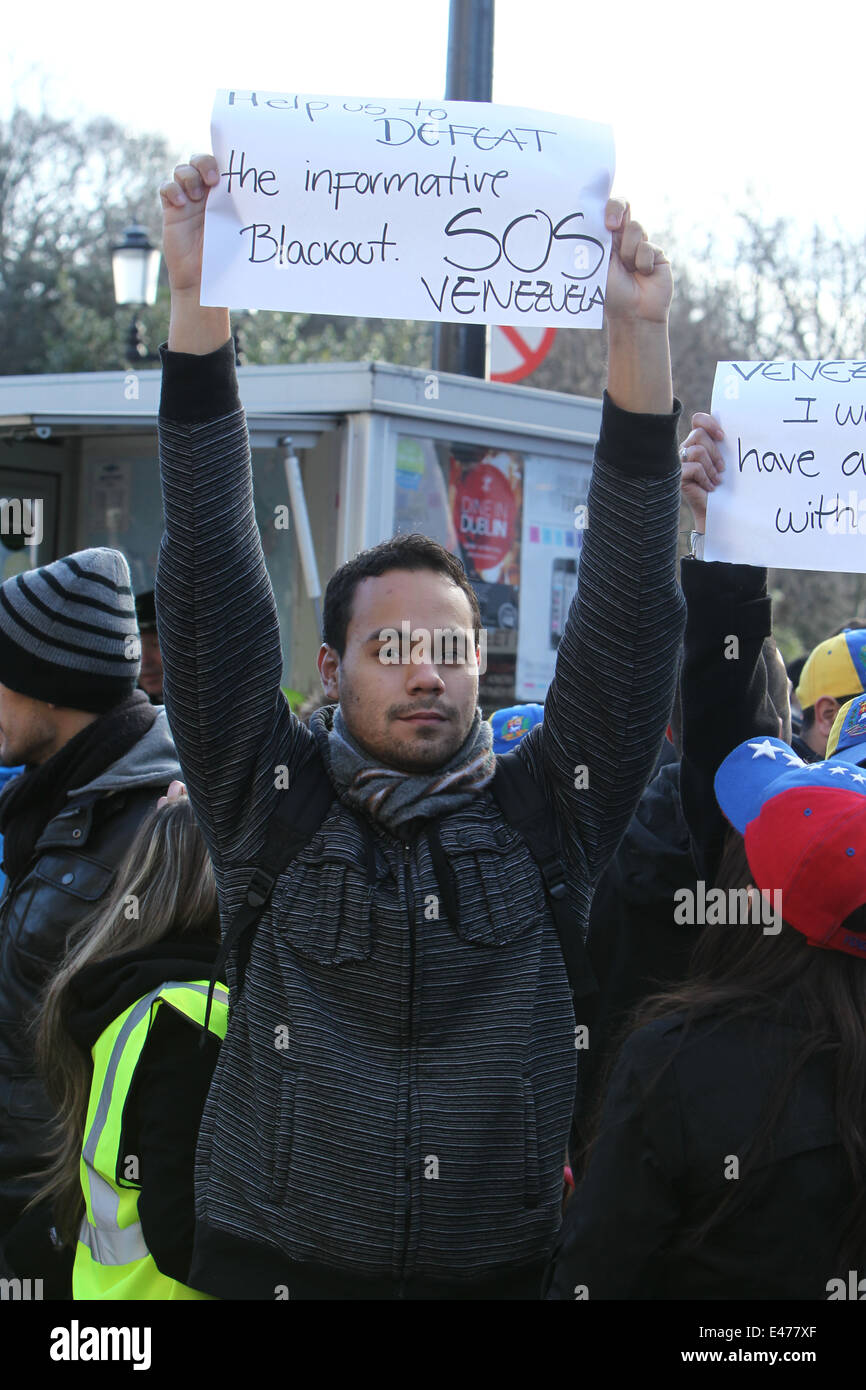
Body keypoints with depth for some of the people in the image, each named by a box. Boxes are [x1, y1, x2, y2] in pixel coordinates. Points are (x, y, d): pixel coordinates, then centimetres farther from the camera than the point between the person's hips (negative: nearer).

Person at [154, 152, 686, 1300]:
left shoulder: (544, 816, 2)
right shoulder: (274, 803, 0)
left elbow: (629, 620, -5)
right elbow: (211, 600, -8)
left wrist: (640, 339, -13)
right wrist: (198, 307, -16)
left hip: (505, 1274, 1)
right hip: (273, 1269, -1)